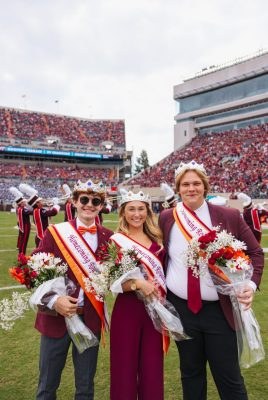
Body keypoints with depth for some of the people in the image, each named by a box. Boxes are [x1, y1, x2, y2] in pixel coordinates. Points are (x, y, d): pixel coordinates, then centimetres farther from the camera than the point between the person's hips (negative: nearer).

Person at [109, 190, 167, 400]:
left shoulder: (156, 239, 7)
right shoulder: (115, 241, -7)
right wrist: (137, 283, -23)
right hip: (127, 310, -4)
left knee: (153, 370, 13)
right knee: (125, 369, 8)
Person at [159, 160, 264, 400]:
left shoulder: (229, 217, -6)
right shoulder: (167, 218, -1)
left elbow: (255, 252, 2)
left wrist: (251, 284, -11)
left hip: (219, 310, -1)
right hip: (181, 308, 2)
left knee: (229, 377, 10)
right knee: (190, 373, 19)